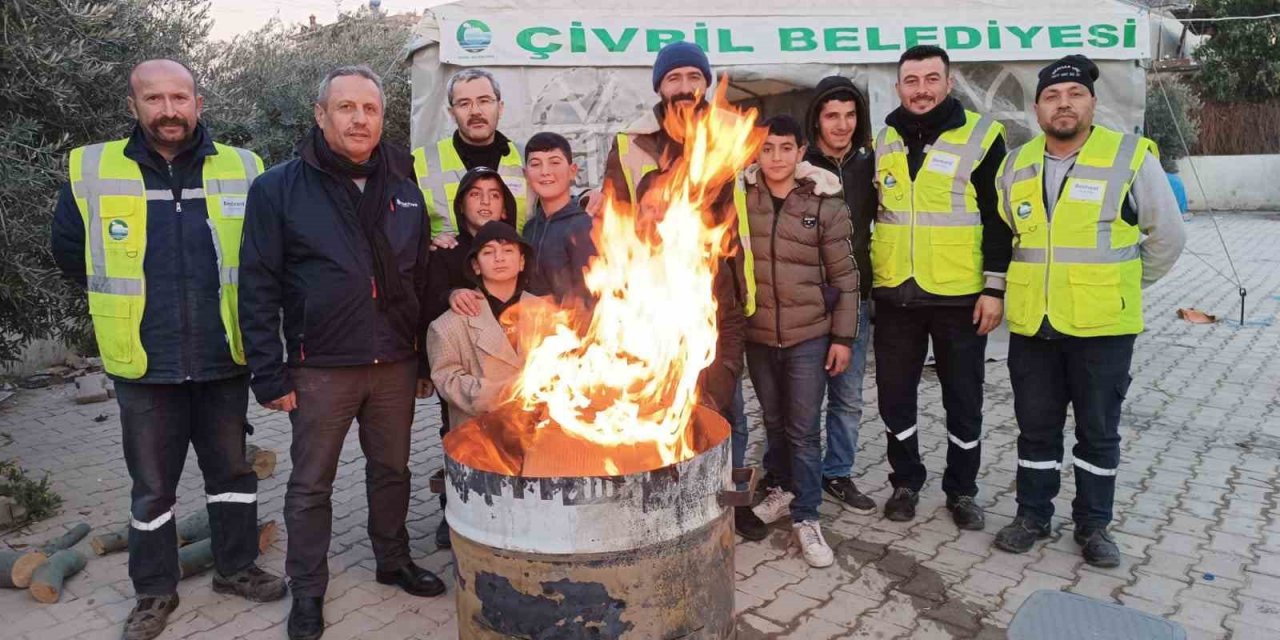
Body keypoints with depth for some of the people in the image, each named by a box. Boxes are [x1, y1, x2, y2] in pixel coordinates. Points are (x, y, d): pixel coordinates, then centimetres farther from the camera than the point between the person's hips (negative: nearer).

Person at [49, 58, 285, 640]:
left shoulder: (243, 169, -3)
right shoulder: (89, 171, -4)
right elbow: (69, 251, 11)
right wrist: (123, 302, 12)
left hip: (224, 359, 1)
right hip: (144, 365, 0)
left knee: (231, 471, 15)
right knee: (152, 487, 13)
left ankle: (235, 567, 34)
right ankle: (155, 592, 31)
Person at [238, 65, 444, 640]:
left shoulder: (403, 185, 6)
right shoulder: (279, 189, -6)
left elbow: (423, 276, 10)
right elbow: (258, 287, -6)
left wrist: (427, 356, 9)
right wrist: (269, 373, -9)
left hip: (396, 364, 3)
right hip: (321, 369, -3)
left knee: (392, 470, 17)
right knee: (311, 484, 10)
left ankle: (393, 560, 38)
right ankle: (307, 591, 27)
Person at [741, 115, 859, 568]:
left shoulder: (825, 203, -5)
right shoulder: (741, 196, -1)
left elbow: (843, 276, -2)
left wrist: (843, 336, -3)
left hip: (809, 335, -2)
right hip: (757, 333, 2)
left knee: (804, 428, 2)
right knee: (774, 420, 16)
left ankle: (806, 517, 14)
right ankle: (784, 488, 37)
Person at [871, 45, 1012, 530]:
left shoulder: (981, 136, -3)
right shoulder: (882, 142, 8)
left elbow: (999, 219, -4)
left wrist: (994, 287, -9)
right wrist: (861, 281, 10)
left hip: (960, 296, -3)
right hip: (895, 296, 3)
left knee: (964, 399, 9)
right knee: (894, 395, 11)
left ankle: (962, 490, 27)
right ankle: (906, 481, 29)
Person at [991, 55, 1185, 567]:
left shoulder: (1132, 157, -6)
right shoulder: (1015, 165, 5)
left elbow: (1167, 236, 3)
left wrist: (1125, 284, 9)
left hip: (1102, 326, -3)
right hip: (1031, 325, 3)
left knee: (1098, 431, 10)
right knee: (1036, 428, 13)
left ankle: (1093, 525, 25)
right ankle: (1032, 515, 27)